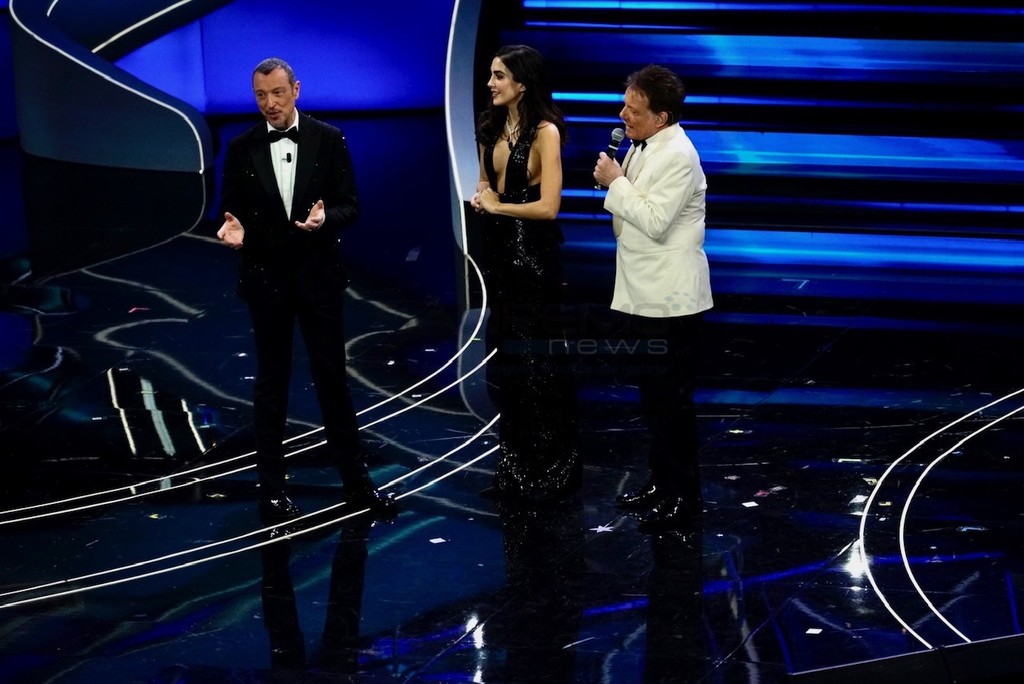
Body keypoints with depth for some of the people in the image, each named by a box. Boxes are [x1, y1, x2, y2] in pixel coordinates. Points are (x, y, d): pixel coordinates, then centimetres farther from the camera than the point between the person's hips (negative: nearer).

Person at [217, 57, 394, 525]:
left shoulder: (328, 140, -2)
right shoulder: (241, 149, -1)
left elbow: (350, 206, -2)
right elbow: (231, 210, 3)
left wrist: (325, 218, -23)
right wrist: (234, 229, -19)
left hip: (318, 276, 0)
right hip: (266, 279, 0)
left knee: (332, 378, 5)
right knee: (271, 384, 8)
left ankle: (355, 481, 14)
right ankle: (272, 487, 14)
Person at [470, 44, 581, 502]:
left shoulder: (544, 132, -14)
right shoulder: (492, 127, 8)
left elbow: (548, 206, -19)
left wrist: (498, 206, -8)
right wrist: (480, 196, -2)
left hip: (532, 254, -8)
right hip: (499, 249, 8)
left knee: (537, 362, 1)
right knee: (505, 361, 12)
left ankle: (553, 472, 12)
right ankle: (515, 469, 22)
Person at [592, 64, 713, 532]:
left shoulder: (677, 157, -18)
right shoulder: (642, 148, 12)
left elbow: (654, 221, -24)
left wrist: (616, 182, -16)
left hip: (669, 301, -10)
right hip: (642, 295, 10)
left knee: (671, 398, -3)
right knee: (652, 395, 17)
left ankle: (683, 495, 6)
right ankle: (662, 481, 27)